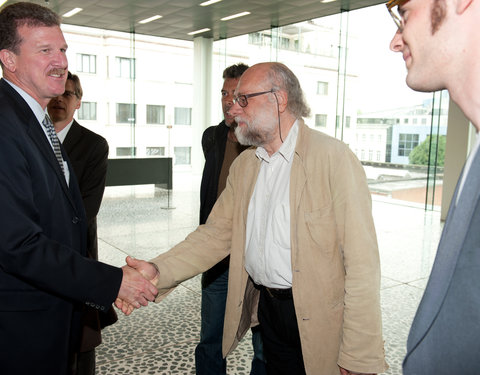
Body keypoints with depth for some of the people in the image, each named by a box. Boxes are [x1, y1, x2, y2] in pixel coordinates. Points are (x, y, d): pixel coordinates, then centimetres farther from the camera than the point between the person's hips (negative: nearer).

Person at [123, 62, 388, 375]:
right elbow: (218, 233, 3)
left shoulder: (334, 158, -15)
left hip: (319, 321, -5)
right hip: (267, 309, 6)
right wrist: (159, 272, -12)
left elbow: (361, 261, -18)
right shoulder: (244, 165, 7)